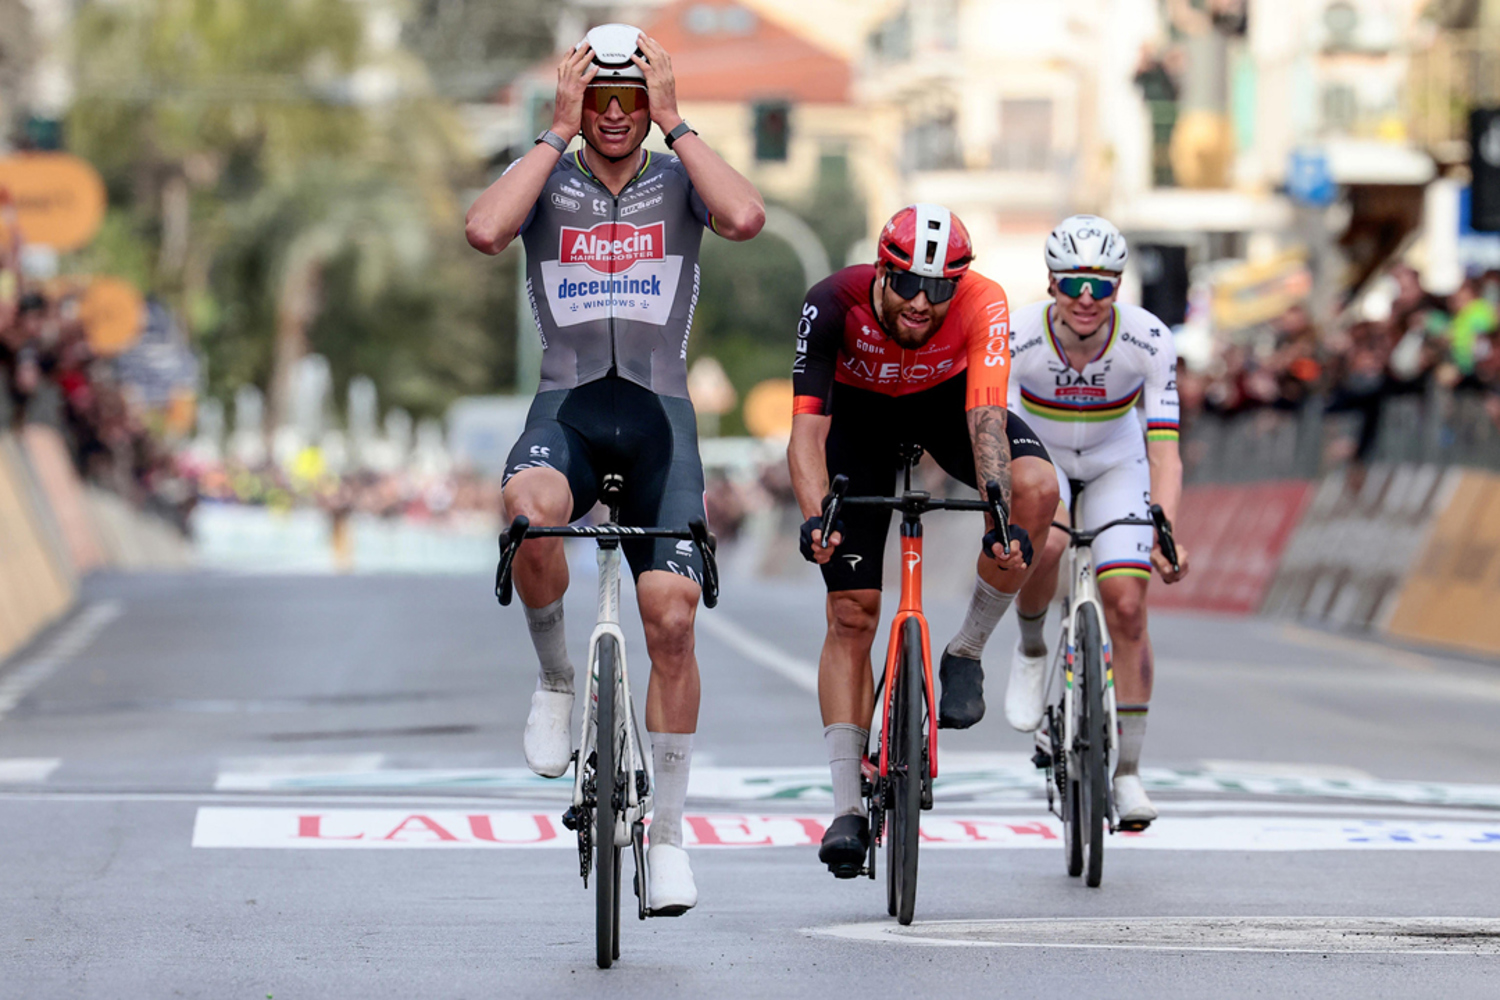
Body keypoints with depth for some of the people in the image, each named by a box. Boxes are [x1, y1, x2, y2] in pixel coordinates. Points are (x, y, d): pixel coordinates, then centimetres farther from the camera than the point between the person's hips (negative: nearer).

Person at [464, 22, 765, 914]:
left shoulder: (678, 180, 9)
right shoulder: (546, 180, 10)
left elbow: (746, 217, -15)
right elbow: (485, 230, -15)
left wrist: (674, 121, -8)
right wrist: (559, 132, -8)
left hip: (660, 412, 1)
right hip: (568, 405, -1)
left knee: (672, 614, -12)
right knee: (531, 509, -37)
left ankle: (668, 833, 2)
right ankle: (557, 679, -8)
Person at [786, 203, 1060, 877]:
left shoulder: (983, 306, -35)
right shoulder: (836, 304, -35)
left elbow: (986, 420, -43)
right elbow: (807, 428, -39)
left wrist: (1002, 521, -57)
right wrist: (815, 516, -56)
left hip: (949, 402, 1)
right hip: (862, 412, -1)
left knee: (1036, 489, -31)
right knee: (851, 614, -8)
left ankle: (966, 654, -9)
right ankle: (847, 809, -4)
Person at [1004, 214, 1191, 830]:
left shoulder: (1149, 341, -28)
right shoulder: (1017, 338, -29)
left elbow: (1164, 449, -30)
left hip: (1115, 464, 1)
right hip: (1038, 458, -1)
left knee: (1127, 607, -12)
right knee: (1043, 544, -34)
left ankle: (1127, 771, 0)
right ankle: (1031, 650, -3)